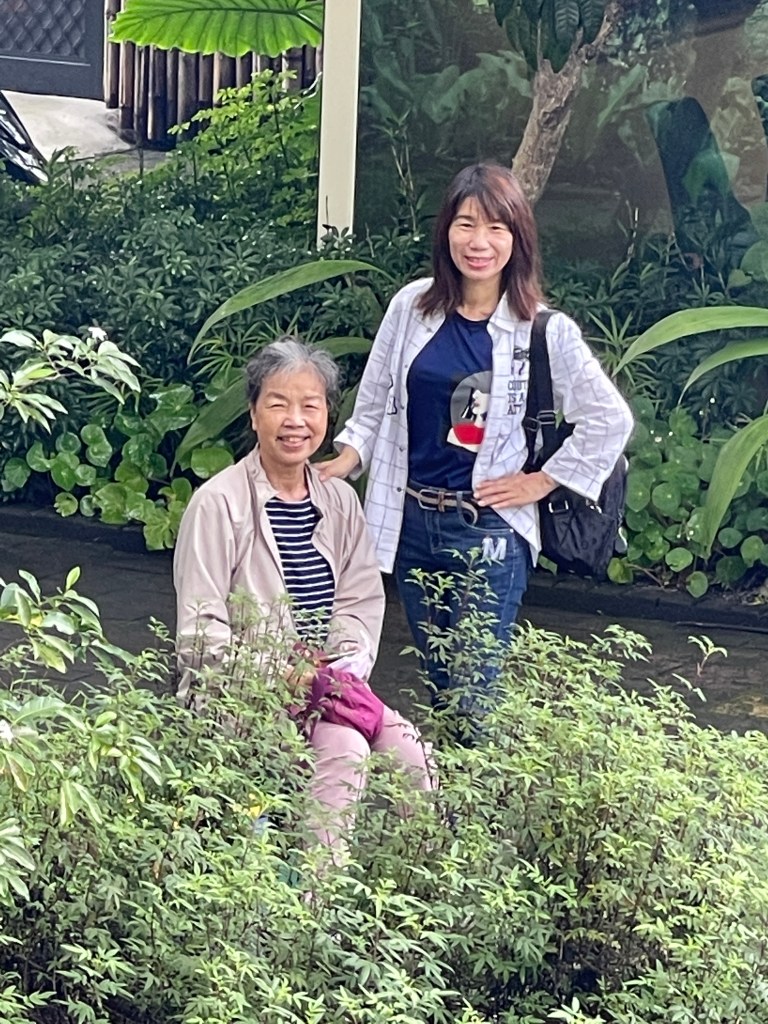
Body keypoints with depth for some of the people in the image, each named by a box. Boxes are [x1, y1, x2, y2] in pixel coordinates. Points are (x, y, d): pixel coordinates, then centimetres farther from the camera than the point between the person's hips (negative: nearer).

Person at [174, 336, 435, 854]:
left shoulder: (340, 501, 11)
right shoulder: (219, 503, -8)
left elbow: (361, 603, 8)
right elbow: (201, 634, -11)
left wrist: (345, 669, -11)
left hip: (325, 688, 5)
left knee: (406, 747, -20)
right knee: (345, 748, -30)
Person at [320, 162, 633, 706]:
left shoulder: (545, 330, -7)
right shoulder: (412, 307, 2)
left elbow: (610, 420, -3)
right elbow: (375, 403, 13)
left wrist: (543, 481, -2)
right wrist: (344, 462, 0)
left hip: (489, 532, -4)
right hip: (411, 521, 4)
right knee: (439, 681, 14)